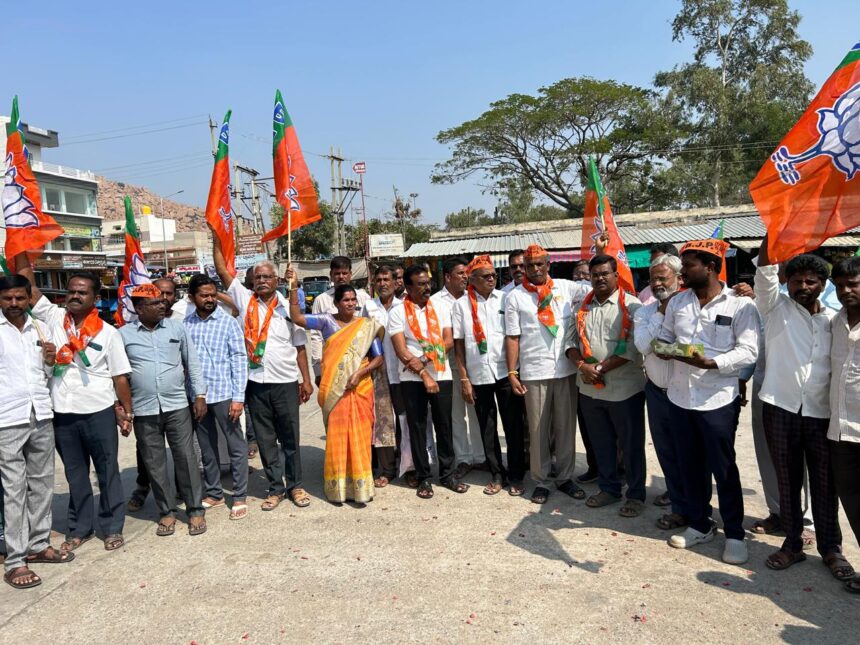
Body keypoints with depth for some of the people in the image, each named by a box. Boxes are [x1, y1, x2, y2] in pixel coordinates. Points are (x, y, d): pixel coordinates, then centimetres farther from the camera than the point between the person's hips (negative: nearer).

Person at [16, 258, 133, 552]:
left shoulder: (108, 333, -5)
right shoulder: (53, 318, 1)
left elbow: (120, 377, -3)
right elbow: (28, 283, -2)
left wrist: (126, 412, -4)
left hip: (100, 413, -2)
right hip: (62, 414, 3)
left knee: (107, 472, 10)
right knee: (75, 474, 16)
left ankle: (112, 527, 23)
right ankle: (79, 528, 30)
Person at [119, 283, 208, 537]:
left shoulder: (176, 328, 3)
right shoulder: (123, 334, 0)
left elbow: (192, 363, 7)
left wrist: (200, 395, 3)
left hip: (177, 406, 0)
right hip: (143, 410, 0)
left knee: (186, 458, 3)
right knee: (154, 464, 8)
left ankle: (195, 510, 15)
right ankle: (166, 512, 23)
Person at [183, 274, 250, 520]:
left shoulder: (229, 322, -4)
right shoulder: (185, 324, 5)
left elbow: (239, 359, -6)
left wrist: (238, 397, -12)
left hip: (223, 394, -3)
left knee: (236, 446, 3)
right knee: (206, 448, 15)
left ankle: (239, 497, 14)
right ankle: (214, 493, 29)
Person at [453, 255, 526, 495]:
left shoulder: (505, 299, 2)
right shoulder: (461, 304, 2)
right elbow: (458, 344, 3)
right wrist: (464, 379, -1)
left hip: (505, 372, 0)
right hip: (478, 375, 1)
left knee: (513, 425, 5)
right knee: (487, 428, 10)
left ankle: (516, 475, 18)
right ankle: (496, 474, 24)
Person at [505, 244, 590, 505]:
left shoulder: (565, 287, 5)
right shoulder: (515, 297, 1)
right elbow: (512, 337, 0)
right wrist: (512, 373, -4)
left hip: (566, 370, 2)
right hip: (533, 373, -1)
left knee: (566, 426, 11)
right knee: (538, 429, 7)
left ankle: (565, 477, 25)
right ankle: (541, 481, 20)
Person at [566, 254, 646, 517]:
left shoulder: (631, 306, -7)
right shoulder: (582, 306, 11)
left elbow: (633, 348, -15)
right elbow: (571, 340, 8)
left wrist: (601, 367, -17)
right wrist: (582, 365, -10)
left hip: (625, 389, -5)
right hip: (589, 389, 5)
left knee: (631, 445, 6)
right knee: (601, 443, 16)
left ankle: (636, 494, 22)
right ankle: (609, 489, 32)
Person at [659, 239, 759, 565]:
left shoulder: (740, 304, -8)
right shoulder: (677, 302, 8)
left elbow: (748, 352, -13)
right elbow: (664, 337, 15)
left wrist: (710, 363, -27)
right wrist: (662, 349, -9)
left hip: (718, 400, -5)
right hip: (680, 396, 5)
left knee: (723, 468, 4)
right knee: (691, 465, 15)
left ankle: (735, 534, 21)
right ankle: (700, 525, 32)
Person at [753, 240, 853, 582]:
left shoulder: (834, 319, 9)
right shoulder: (776, 307, 4)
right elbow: (765, 270, -11)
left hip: (822, 413, 1)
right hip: (780, 408, -1)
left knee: (824, 483, 8)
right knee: (787, 481, 9)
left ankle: (831, 547, 24)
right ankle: (792, 543, 22)